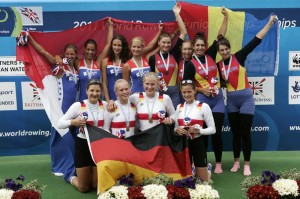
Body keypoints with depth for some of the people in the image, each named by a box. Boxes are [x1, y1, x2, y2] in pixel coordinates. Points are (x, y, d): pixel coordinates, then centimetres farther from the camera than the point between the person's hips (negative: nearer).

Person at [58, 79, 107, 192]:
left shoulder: (105, 105, 1)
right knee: (83, 188, 7)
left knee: (96, 185, 11)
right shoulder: (78, 105, -9)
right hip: (83, 145, -3)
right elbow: (60, 123, -10)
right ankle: (72, 178, 41)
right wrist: (73, 122, -30)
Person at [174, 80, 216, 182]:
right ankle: (192, 170, 46)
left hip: (198, 143, -4)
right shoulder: (179, 107, 6)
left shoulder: (203, 106, -8)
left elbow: (212, 129, -7)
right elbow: (175, 127, 12)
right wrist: (177, 130, -11)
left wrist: (198, 130, -22)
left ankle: (208, 169, 38)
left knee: (203, 180, 5)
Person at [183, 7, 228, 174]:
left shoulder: (210, 55, 4)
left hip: (218, 98, 2)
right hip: (202, 99, -2)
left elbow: (221, 36, 5)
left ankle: (218, 163, 13)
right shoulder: (191, 65, -4)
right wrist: (201, 90, -13)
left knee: (217, 131, 4)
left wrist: (226, 18, 1)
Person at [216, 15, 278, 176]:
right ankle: (236, 162, 23)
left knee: (245, 132, 0)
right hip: (231, 100, 3)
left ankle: (247, 164, 11)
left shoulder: (239, 57, -5)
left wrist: (269, 24, -14)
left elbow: (255, 41, -10)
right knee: (235, 132, 11)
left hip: (246, 98, -3)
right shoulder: (219, 65, 4)